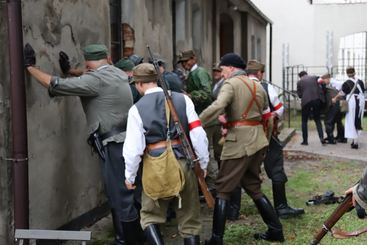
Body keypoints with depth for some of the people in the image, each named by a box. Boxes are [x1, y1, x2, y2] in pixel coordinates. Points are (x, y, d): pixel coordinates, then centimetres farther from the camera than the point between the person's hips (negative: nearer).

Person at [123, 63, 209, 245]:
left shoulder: (137, 109, -3)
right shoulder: (182, 99, 2)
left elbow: (134, 148, -5)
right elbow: (198, 135, -1)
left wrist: (130, 176, 8)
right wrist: (203, 163, 10)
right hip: (184, 162, 3)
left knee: (150, 216, 15)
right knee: (189, 218, 14)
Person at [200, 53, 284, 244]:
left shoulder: (231, 84, -7)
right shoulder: (257, 86, 17)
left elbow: (217, 107, -25)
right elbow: (266, 116, 20)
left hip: (239, 142, -8)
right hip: (258, 141, 8)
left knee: (223, 189, 0)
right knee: (253, 186, 19)